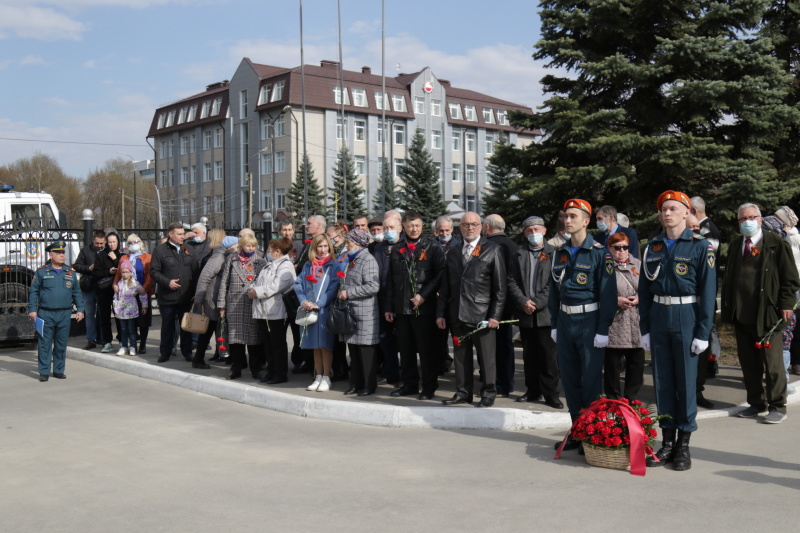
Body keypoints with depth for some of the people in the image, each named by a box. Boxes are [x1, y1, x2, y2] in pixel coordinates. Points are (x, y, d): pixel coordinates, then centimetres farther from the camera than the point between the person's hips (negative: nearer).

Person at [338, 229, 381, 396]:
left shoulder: (368, 260, -11)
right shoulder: (350, 260, 18)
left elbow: (373, 286, -21)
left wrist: (348, 293, -16)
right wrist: (341, 291, 11)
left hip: (364, 312, -9)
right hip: (349, 311, 9)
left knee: (366, 350, -2)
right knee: (353, 350, 12)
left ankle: (369, 385, 6)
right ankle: (355, 383, 20)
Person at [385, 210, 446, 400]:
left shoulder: (432, 247, 0)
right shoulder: (397, 250, 13)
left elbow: (440, 274, -6)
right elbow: (390, 280, 14)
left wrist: (424, 295, -14)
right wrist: (388, 307, 9)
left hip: (424, 307, -4)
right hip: (401, 308, 5)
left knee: (426, 349, 0)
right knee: (405, 349, 11)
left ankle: (429, 387, 9)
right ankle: (409, 384, 23)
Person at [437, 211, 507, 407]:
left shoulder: (492, 250, 0)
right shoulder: (453, 252, 12)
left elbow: (500, 286, -3)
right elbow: (445, 285, 13)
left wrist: (495, 315, -9)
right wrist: (441, 312, 7)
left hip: (482, 314, -4)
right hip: (458, 314, 4)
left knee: (487, 356, 2)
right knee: (461, 355, 10)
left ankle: (488, 393, 14)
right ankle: (463, 392, 20)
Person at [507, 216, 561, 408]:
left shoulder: (554, 253, 1)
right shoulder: (518, 255, 13)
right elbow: (511, 282, 7)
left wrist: (537, 303, -11)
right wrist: (523, 302, -7)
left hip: (546, 312, -4)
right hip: (525, 314, 4)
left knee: (549, 355, -3)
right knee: (529, 356, 10)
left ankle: (551, 394, 4)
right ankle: (533, 391, 20)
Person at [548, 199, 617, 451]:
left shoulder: (599, 253, -7)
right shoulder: (560, 253, 10)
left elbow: (608, 293, -10)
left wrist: (603, 329, -14)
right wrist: (554, 324, 13)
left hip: (589, 321, -6)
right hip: (565, 320, 6)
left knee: (591, 381, -1)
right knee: (569, 379, 10)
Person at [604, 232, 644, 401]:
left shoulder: (638, 265, 12)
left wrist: (639, 299, -4)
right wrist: (616, 300, -13)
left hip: (636, 323, 4)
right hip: (613, 325, -4)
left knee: (636, 362, 8)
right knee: (612, 364, 2)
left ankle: (632, 401, 22)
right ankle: (613, 403, 14)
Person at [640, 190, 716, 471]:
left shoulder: (700, 246, -3)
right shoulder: (653, 247, 8)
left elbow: (708, 291, -6)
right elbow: (644, 289, 10)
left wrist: (703, 332, -10)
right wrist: (645, 328, 5)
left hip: (686, 317, -4)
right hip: (658, 317, 4)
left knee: (686, 381, 1)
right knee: (662, 381, 7)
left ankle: (684, 445, 11)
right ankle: (667, 442, 17)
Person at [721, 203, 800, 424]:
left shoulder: (777, 245, -2)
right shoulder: (734, 246, 14)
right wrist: (728, 308, 11)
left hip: (767, 315, -5)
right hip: (741, 315, 5)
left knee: (772, 363, 2)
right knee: (748, 363, 11)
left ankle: (777, 406, 12)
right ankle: (756, 403, 22)